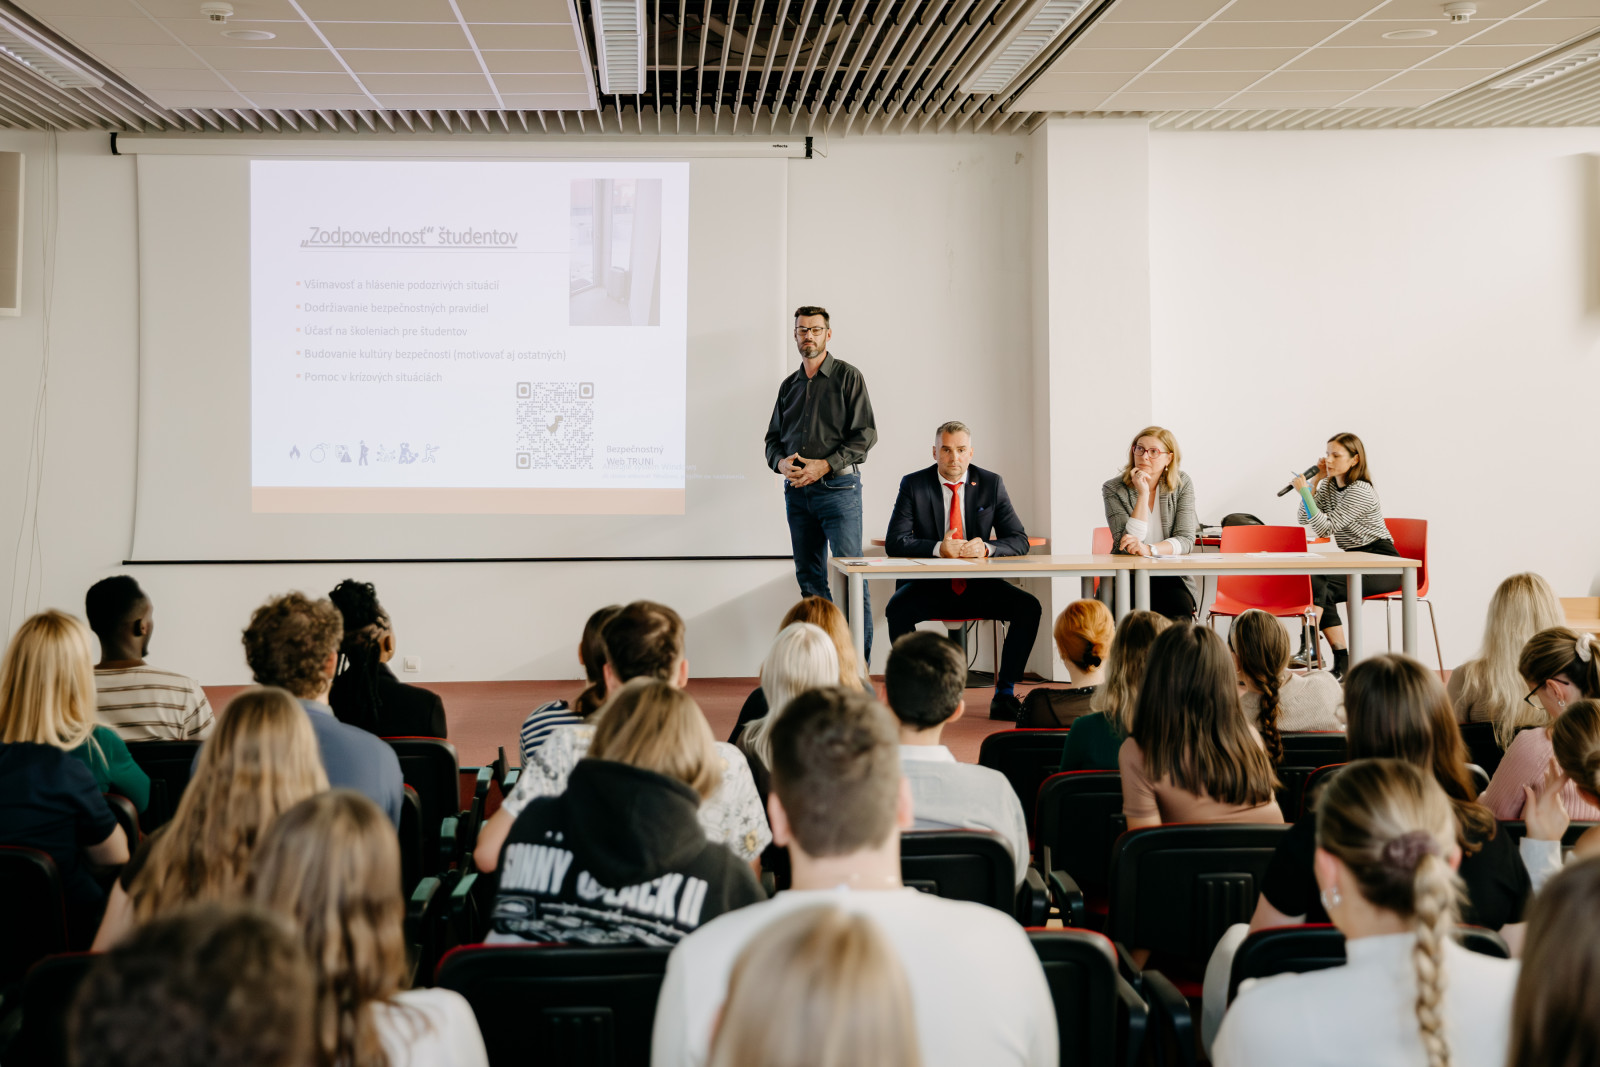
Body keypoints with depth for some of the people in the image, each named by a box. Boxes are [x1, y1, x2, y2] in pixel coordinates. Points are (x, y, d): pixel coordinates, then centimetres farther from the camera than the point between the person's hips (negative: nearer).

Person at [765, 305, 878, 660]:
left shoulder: (848, 377, 1)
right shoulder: (789, 385, 17)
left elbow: (865, 434, -7)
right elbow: (773, 437, 19)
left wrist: (825, 465, -15)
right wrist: (781, 462, -4)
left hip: (838, 485, -6)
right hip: (796, 489, 6)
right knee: (809, 577, 7)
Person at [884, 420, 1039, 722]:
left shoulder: (991, 484, 4)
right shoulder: (914, 485, 0)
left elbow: (1019, 541, 1)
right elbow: (895, 542, -8)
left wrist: (986, 548, -21)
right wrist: (938, 549, -25)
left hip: (978, 587, 2)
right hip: (929, 586, -2)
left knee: (1028, 606, -22)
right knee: (897, 608, -32)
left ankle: (1004, 694, -12)